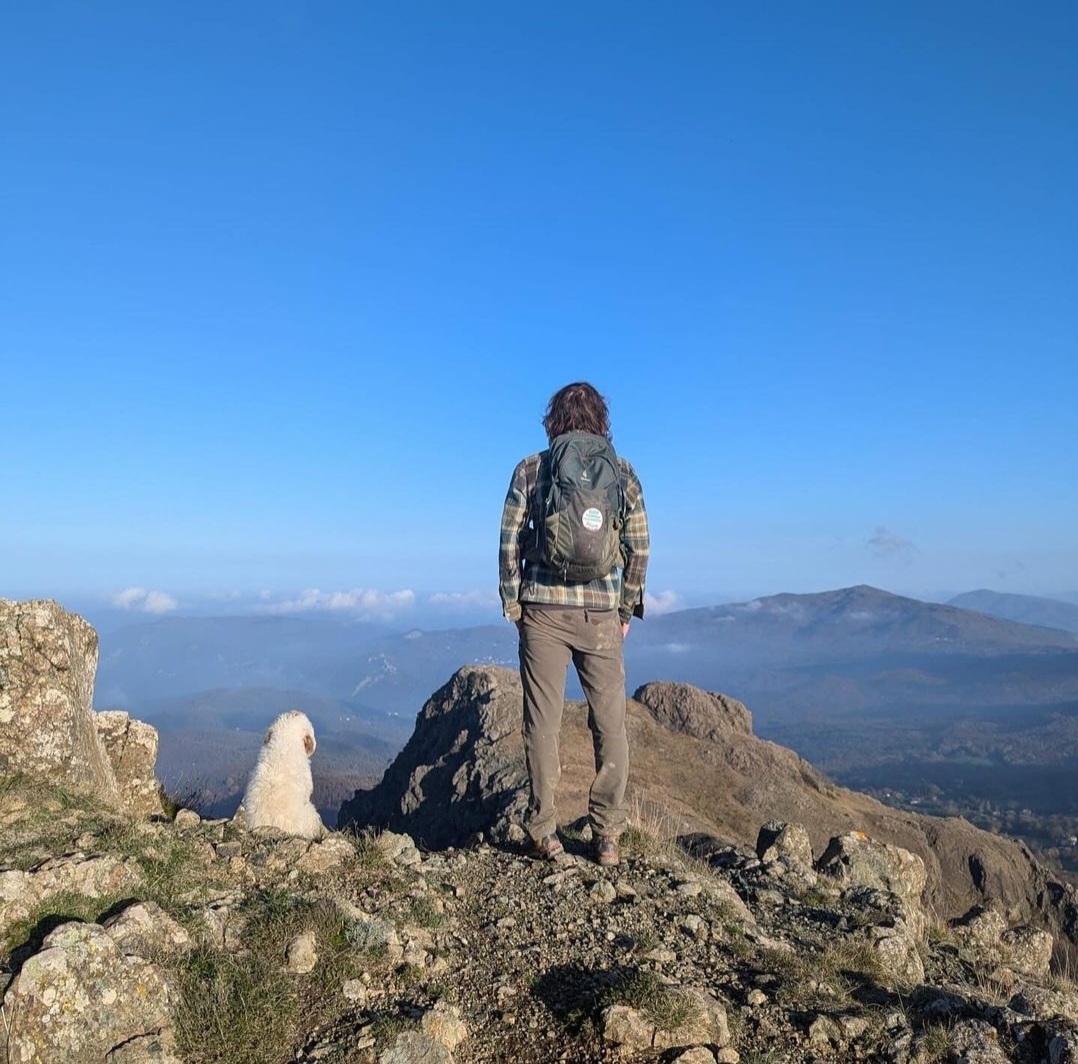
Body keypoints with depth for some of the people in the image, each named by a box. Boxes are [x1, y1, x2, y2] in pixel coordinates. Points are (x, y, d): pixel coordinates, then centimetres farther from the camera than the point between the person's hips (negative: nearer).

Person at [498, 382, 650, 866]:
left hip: (542, 610, 0)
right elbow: (639, 547, 3)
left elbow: (510, 544, 0)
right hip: (601, 613, 1)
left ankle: (544, 833, 13)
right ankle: (607, 836, 13)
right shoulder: (622, 470, 5)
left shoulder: (529, 469, 3)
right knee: (610, 725, 10)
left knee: (543, 722, 7)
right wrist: (626, 609, 12)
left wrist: (512, 605, 9)